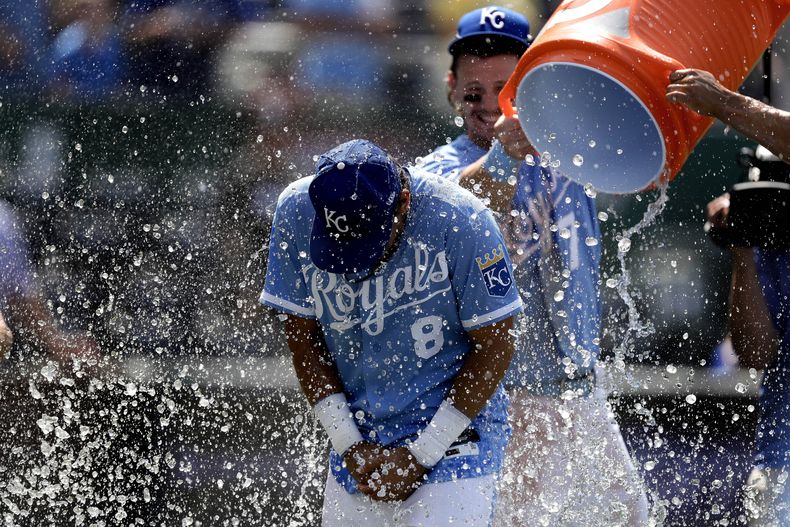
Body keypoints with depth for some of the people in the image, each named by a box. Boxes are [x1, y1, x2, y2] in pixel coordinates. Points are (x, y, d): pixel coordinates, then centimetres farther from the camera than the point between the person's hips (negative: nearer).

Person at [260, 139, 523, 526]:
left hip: (457, 431, -4)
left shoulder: (460, 220, -19)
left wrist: (421, 454, -11)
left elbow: (494, 348, -11)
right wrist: (348, 443, -5)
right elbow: (303, 334, 1)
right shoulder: (296, 212, -10)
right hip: (360, 433, 4)